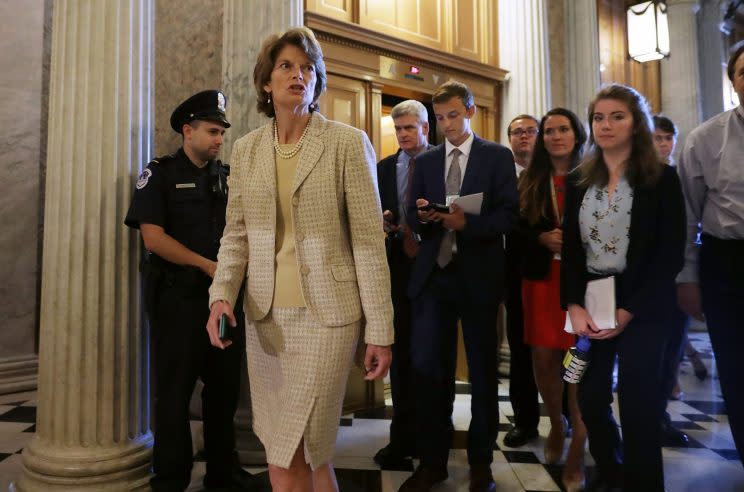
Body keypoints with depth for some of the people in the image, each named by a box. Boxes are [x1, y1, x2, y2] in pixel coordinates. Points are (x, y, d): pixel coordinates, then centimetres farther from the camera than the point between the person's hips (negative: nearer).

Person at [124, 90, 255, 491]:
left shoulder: (226, 177, 13)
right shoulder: (160, 174, -2)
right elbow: (153, 236, -12)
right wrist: (207, 265, -14)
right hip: (177, 296, -5)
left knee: (225, 386, 11)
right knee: (175, 390, 6)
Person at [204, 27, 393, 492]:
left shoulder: (348, 142, -4)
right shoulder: (246, 149, 9)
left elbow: (369, 240, -7)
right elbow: (236, 234, 10)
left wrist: (381, 330, -9)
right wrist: (222, 295, -7)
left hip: (326, 313, -4)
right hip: (265, 315, 4)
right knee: (299, 452, 14)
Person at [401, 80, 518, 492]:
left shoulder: (498, 156, 3)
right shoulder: (425, 161, 13)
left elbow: (507, 215, -6)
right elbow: (412, 218, 9)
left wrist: (466, 223, -22)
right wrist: (421, 216, -14)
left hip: (478, 275, -2)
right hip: (432, 274, 3)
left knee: (482, 369, 9)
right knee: (427, 366, 2)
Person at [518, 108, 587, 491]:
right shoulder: (529, 182, 10)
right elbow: (517, 229, 7)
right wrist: (542, 239, -11)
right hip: (540, 277, 2)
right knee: (543, 357, 2)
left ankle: (578, 449, 10)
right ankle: (556, 424, 29)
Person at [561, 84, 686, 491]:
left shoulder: (661, 178, -2)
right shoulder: (578, 181, 8)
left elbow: (670, 254, -7)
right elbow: (570, 250, 6)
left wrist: (628, 311, -13)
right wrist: (574, 306, -7)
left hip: (641, 306, -3)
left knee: (638, 403, -1)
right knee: (590, 399, 6)